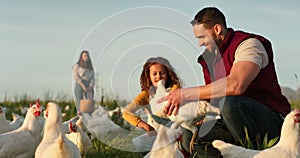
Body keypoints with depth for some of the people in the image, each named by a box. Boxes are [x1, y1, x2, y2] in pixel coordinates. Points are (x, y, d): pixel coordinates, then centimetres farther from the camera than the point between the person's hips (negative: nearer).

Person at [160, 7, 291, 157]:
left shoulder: (248, 43, -12)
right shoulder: (209, 57, 14)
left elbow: (235, 85, -31)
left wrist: (186, 94, -27)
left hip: (272, 120, -7)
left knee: (229, 103, -36)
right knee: (189, 137, -9)